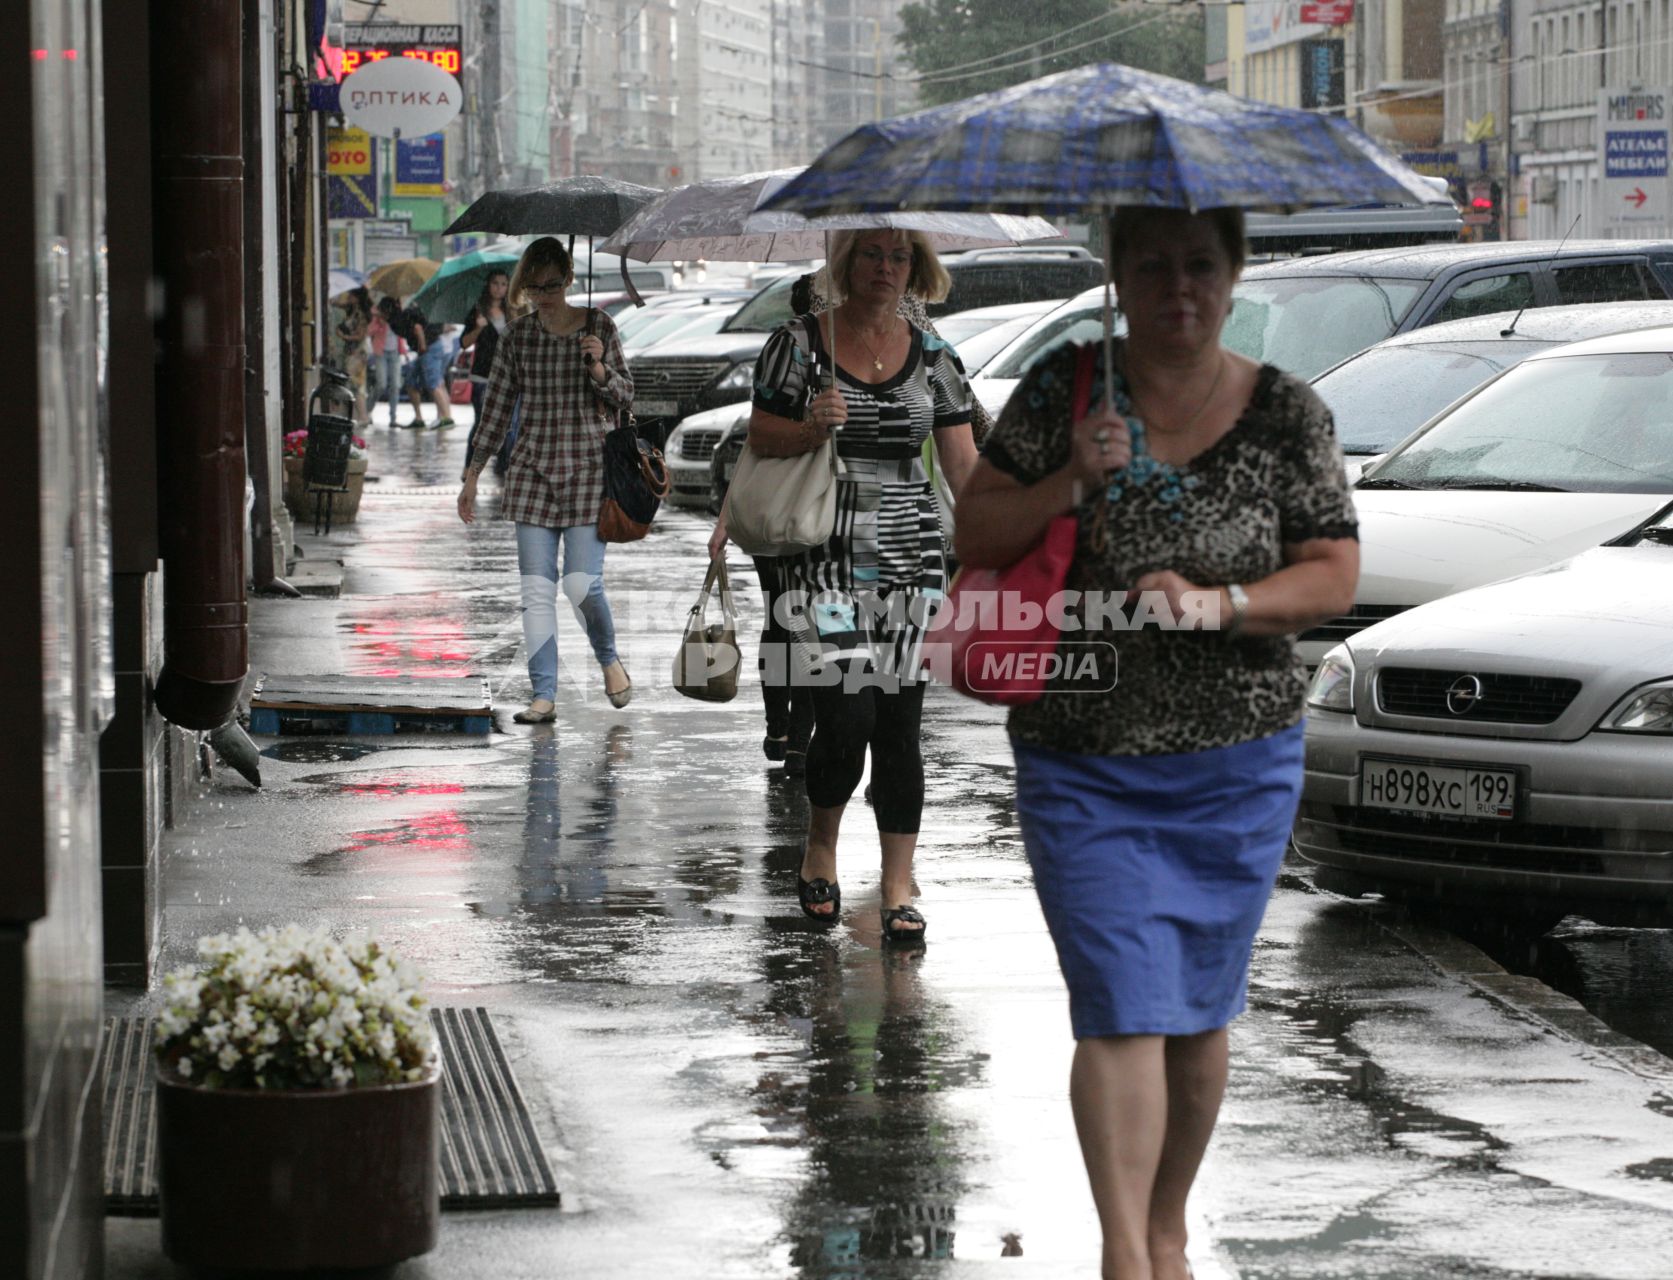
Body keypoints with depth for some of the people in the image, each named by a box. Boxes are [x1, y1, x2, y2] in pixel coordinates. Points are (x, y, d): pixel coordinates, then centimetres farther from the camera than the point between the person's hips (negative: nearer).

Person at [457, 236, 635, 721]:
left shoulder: (598, 326, 0)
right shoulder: (517, 335, 5)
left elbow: (625, 395, 4)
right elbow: (497, 407, 11)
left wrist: (599, 369, -17)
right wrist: (472, 475, 11)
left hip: (589, 466, -2)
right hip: (533, 467, 3)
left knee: (581, 584, -11)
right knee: (537, 589, -1)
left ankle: (609, 659, 18)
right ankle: (544, 696, 4)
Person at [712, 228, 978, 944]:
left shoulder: (933, 359, 8)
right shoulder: (797, 343, 1)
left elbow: (964, 464, 8)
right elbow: (759, 438, 4)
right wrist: (809, 429, -16)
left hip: (909, 556, 2)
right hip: (823, 557, -2)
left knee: (897, 723, 1)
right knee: (845, 716, -13)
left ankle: (898, 887, 7)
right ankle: (820, 850, 14)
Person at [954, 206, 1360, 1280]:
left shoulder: (1290, 416, 1)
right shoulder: (1066, 391, 1)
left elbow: (1334, 579, -3)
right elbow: (976, 537, 1)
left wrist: (1218, 602, -19)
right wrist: (1070, 483, -16)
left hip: (1240, 765, 1)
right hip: (1082, 762, -1)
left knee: (1201, 1010, 11)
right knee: (1123, 1007, -10)